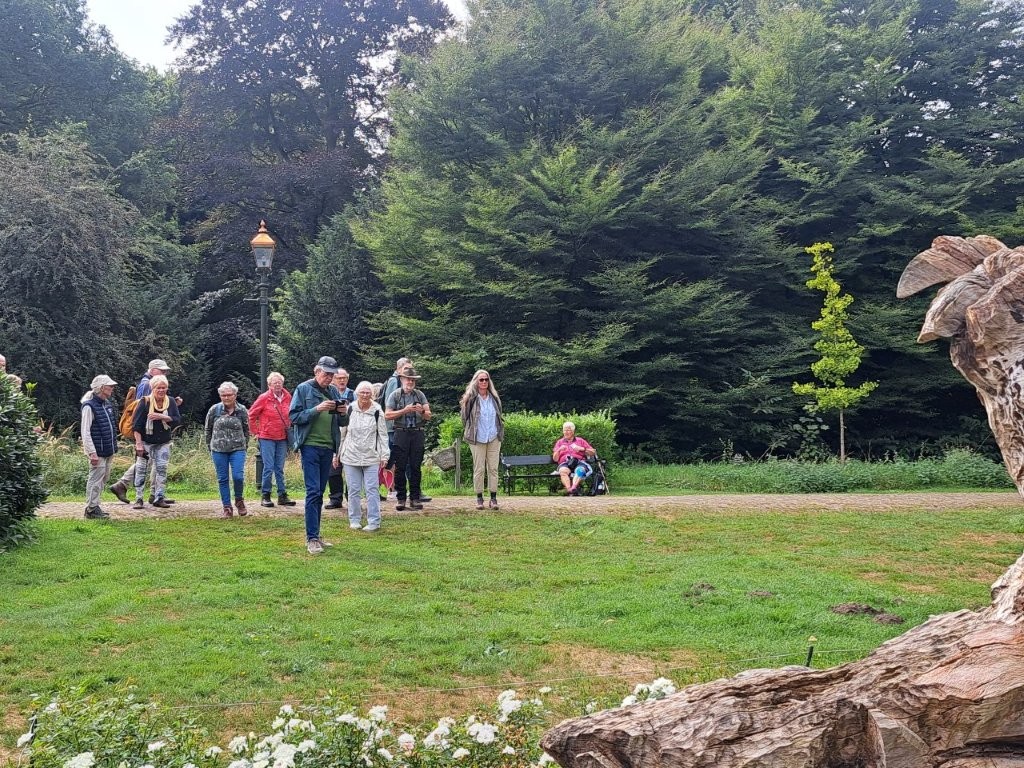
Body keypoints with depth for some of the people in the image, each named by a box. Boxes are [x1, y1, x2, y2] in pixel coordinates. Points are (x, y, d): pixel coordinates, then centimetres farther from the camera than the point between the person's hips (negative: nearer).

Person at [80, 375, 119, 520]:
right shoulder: (89, 406, -15)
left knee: (103, 479, 15)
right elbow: (85, 432, -18)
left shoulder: (107, 404, 12)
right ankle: (91, 509, 3)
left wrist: (114, 447, 20)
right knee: (96, 479, -4)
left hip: (108, 451, 9)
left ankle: (95, 506, 24)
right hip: (98, 451, -9)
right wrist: (92, 452, -22)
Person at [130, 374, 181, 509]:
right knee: (142, 469, 0)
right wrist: (138, 443, -16)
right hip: (146, 442, -3)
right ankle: (138, 499, 6)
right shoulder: (145, 402, -11)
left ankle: (159, 498, 10)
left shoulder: (170, 401, -2)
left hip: (163, 443, 3)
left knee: (161, 468, 3)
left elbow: (177, 420, -8)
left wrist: (162, 416, -23)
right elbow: (136, 424, -11)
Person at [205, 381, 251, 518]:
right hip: (218, 450, 1)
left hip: (237, 449, -1)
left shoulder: (242, 410, -1)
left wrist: (244, 445, 6)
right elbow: (208, 429, 9)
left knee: (238, 476, -12)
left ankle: (239, 500, 14)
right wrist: (210, 446, 9)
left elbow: (246, 430, 9)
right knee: (222, 479, 4)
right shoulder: (214, 409, -2)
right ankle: (227, 508, 14)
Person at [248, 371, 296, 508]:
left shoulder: (288, 397, 4)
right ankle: (265, 496, 3)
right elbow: (252, 415, 0)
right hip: (267, 438, -4)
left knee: (280, 469, 9)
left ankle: (282, 496, 14)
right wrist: (256, 432, 0)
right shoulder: (264, 398, -8)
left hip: (282, 438, 4)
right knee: (268, 468, -5)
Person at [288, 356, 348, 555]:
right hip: (310, 446, -5)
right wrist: (317, 409, -20)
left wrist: (343, 413, -8)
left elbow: (341, 422, 15)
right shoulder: (303, 389, -2)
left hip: (328, 447, 5)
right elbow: (294, 416, -8)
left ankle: (315, 535, 18)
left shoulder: (334, 391, 12)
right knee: (313, 492, -10)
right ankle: (311, 538, -8)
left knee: (319, 493, 11)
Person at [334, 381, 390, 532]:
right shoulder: (349, 410, 1)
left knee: (371, 489, -3)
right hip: (351, 456, 1)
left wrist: (384, 455, -1)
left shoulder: (377, 412, 0)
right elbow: (341, 433, 8)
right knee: (353, 490, 6)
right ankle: (354, 520, 17)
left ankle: (374, 522, 1)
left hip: (371, 457, -1)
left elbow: (383, 434, 4)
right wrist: (336, 454, 9)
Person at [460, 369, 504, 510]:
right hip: (477, 439, -3)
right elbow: (465, 417, 2)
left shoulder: (494, 398, 8)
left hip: (494, 439, 3)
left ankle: (493, 498, 6)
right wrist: (468, 433, 2)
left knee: (493, 468, 2)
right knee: (479, 469, 1)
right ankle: (479, 498, 9)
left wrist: (501, 434, 14)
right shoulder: (470, 399, -3)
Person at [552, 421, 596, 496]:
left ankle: (573, 488, -58)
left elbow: (593, 452, 18)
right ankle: (569, 490, -55)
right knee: (563, 471, -37)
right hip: (565, 463, 0)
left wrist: (582, 449, 1)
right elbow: (555, 459, 18)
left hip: (579, 462, 0)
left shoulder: (580, 440, 25)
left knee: (580, 470, -38)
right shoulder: (559, 442, 27)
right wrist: (559, 450, -1)